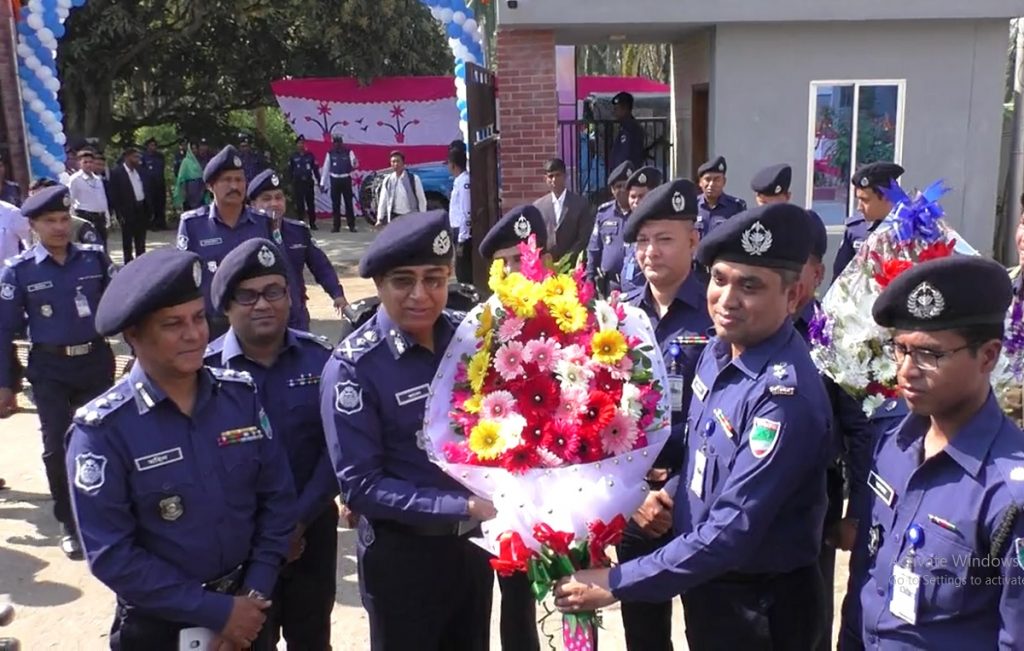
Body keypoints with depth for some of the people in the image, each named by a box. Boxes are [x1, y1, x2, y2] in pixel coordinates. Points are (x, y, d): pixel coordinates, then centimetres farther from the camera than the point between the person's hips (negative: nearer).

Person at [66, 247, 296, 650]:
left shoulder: (241, 395, -6)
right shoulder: (102, 430, -17)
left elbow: (277, 498, -1)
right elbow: (111, 556, -17)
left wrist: (254, 594, -7)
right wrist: (216, 611, -16)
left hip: (244, 608, 3)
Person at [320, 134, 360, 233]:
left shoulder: (348, 152, 2)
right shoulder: (330, 154, 6)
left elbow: (354, 163, -11)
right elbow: (326, 168, 7)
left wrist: (355, 163, -37)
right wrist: (323, 183, 5)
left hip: (346, 179, -2)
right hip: (334, 180, 2)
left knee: (349, 202, 1)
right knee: (335, 204, 5)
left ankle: (351, 225, 5)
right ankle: (336, 226, 10)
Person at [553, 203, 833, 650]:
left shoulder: (784, 395, -29)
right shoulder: (719, 349, -3)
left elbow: (732, 532, -29)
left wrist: (616, 584, -25)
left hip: (760, 605, -7)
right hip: (707, 583, 7)